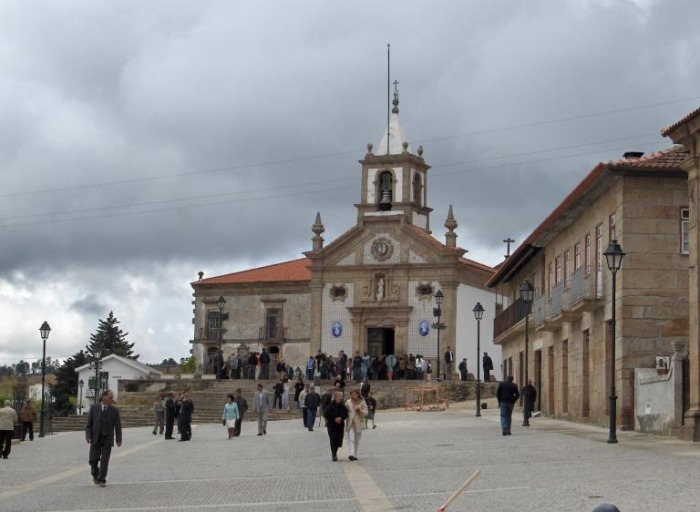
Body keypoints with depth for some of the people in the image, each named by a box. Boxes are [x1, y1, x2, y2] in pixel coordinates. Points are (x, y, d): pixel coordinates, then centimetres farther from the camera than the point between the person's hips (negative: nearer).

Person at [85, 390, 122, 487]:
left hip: (107, 439, 0)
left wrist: (118, 440, -2)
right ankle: (95, 475, 27)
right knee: (93, 459, 0)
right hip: (96, 438, 0)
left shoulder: (114, 410, 1)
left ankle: (102, 480, 2)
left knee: (104, 460, -5)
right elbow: (89, 423, 2)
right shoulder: (94, 408, 0)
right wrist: (88, 436, -8)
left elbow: (118, 426, 3)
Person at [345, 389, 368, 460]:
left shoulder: (362, 402, 2)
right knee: (351, 439, -14)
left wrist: (360, 410, -17)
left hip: (359, 423, 1)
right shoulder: (348, 402, 3)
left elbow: (366, 412, -1)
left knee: (357, 440, 8)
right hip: (350, 423, -1)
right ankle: (351, 454, -24)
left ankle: (355, 455, 17)